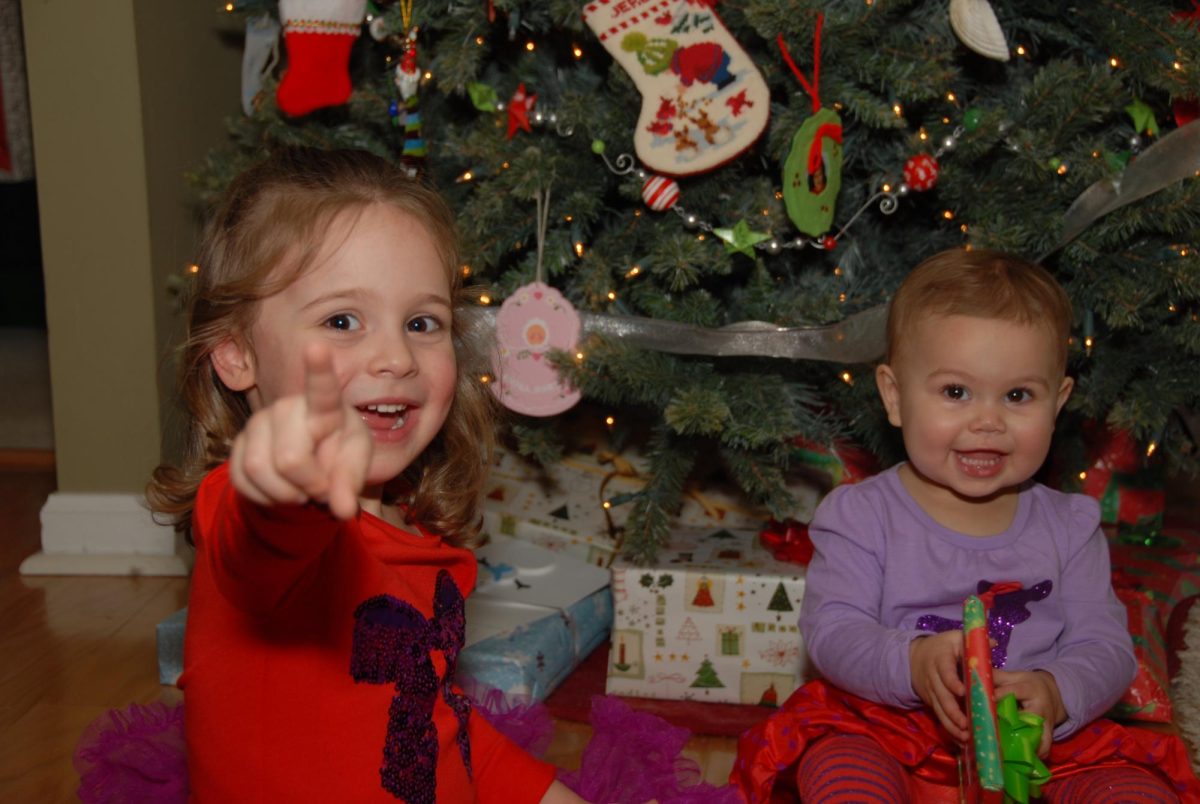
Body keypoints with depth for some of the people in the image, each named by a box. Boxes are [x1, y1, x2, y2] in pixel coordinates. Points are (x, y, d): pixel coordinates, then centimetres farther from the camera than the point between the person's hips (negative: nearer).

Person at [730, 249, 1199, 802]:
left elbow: (1105, 645, 2)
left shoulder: (1069, 528, 8)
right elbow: (830, 631, -9)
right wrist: (912, 663, -30)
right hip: (888, 741, -2)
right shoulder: (862, 516, -1)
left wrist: (1056, 695, -21)